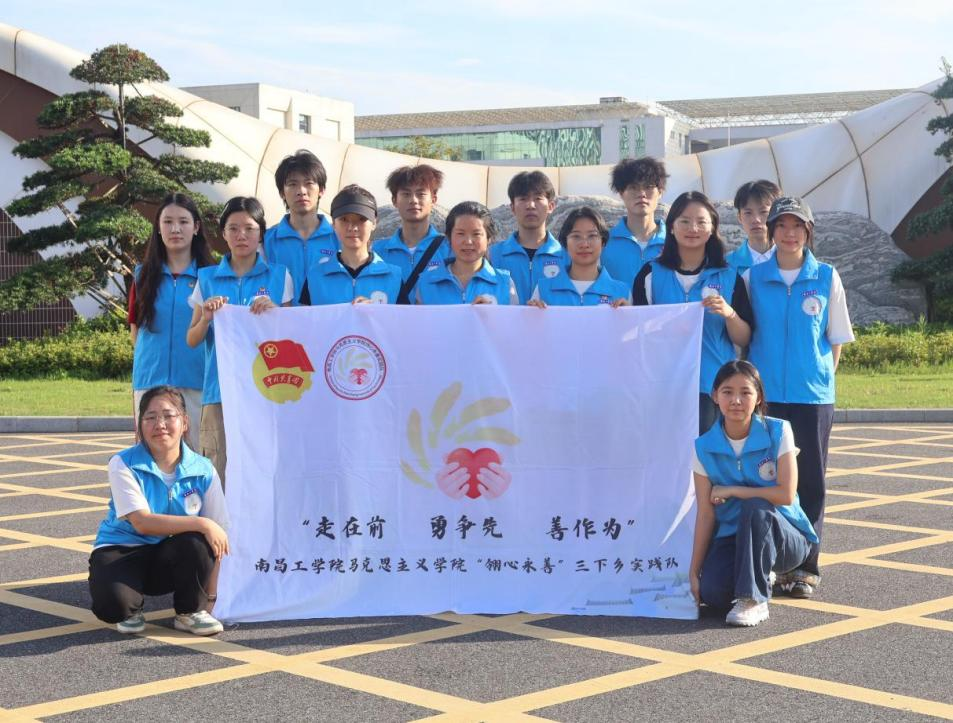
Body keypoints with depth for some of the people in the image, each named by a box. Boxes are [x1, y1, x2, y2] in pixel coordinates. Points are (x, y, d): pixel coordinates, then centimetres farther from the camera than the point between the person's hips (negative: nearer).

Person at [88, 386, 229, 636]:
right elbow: (142, 522, -25)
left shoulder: (203, 470, -7)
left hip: (168, 557, 2)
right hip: (121, 550, -2)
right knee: (111, 604, -34)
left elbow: (217, 536, -6)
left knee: (196, 543, -33)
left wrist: (210, 596, -11)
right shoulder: (124, 465, -14)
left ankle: (190, 612, -4)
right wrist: (201, 524, -33)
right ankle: (131, 611, 6)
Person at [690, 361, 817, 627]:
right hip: (732, 536, 3)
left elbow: (786, 495, -19)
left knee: (755, 508, -35)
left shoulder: (778, 432, -11)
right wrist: (694, 572, -9)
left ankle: (753, 600, -21)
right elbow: (705, 514, -5)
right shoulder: (704, 446, -5)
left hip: (784, 535, -3)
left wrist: (731, 491, -14)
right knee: (712, 593, -25)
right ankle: (759, 574, 12)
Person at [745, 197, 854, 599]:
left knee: (810, 479, 3)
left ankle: (806, 566, 11)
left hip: (813, 395, 0)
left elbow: (836, 339, 8)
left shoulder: (827, 278, 2)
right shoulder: (753, 278, 4)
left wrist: (823, 376, 2)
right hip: (764, 394, 1)